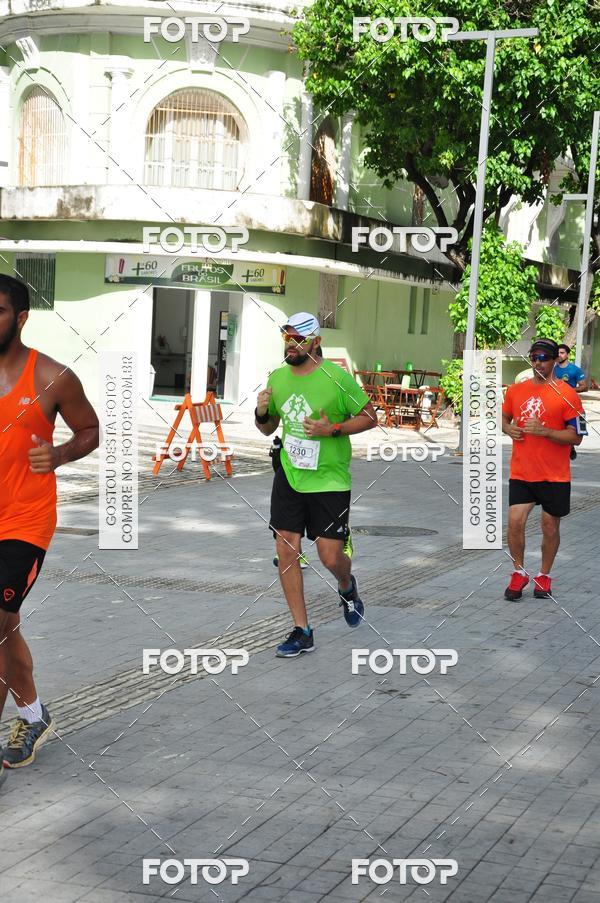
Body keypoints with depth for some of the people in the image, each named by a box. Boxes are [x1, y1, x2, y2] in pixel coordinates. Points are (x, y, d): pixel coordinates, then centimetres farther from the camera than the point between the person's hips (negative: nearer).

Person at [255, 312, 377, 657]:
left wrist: (333, 429, -18)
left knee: (331, 558, -4)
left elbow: (370, 417, -5)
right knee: (287, 551, -2)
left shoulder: (337, 377, -12)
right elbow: (268, 428, 17)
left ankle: (347, 587, 34)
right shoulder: (277, 377, 5)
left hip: (330, 480, -4)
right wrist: (261, 412, -6)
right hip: (289, 476, 4)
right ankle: (302, 632, 8)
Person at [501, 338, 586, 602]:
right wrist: (509, 429, -1)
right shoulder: (515, 390, 5)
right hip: (520, 472, 3)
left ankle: (544, 576, 25)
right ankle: (519, 573, 13)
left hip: (554, 476, -3)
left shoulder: (567, 394, -8)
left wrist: (544, 431, -22)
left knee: (550, 527, 7)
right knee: (515, 522, -6)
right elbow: (505, 417, 22)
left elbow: (576, 436, -10)